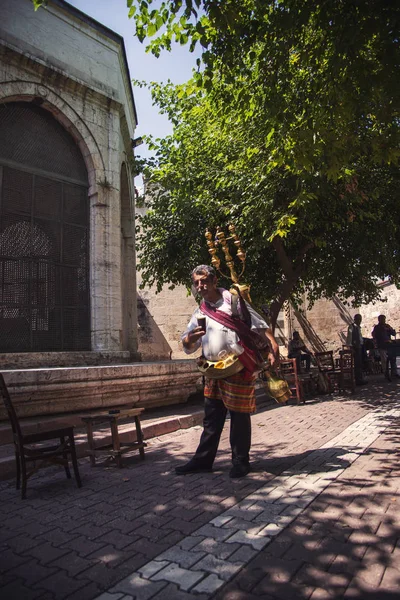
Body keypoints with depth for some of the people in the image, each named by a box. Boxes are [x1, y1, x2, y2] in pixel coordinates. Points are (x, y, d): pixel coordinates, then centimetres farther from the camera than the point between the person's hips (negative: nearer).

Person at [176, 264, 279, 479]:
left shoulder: (233, 301, -4)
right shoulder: (199, 314, 11)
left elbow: (260, 326, -7)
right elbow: (189, 348, 9)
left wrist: (273, 348, -20)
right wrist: (189, 339, -15)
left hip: (239, 368, -6)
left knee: (239, 417, 5)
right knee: (211, 418, 14)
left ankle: (240, 462, 20)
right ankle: (203, 460, 26)